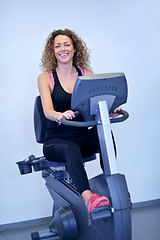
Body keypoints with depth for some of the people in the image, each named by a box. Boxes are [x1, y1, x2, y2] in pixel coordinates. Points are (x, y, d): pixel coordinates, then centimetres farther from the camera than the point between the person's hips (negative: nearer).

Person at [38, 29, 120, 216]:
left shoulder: (87, 74, 9)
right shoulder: (45, 78, 0)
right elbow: (47, 110, -15)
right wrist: (60, 115, -41)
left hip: (81, 137, 3)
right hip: (55, 141, -3)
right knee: (71, 148, -38)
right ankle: (88, 198, -56)